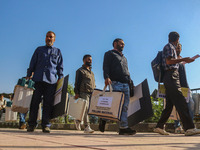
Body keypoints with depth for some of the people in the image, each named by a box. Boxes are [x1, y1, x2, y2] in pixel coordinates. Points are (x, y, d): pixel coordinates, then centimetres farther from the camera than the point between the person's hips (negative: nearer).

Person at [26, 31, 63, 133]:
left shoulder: (57, 51, 20)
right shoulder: (39, 50, 20)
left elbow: (60, 67, 17)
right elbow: (32, 64, 18)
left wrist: (60, 79, 5)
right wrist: (28, 75, 8)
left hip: (51, 80, 0)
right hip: (38, 79, 1)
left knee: (48, 103, -4)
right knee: (35, 101, -4)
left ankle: (46, 125, 0)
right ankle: (31, 124, 2)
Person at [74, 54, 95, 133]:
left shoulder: (91, 72, 26)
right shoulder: (80, 70, 5)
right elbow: (77, 82, -3)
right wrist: (76, 93, -12)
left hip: (91, 93, 7)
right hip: (83, 93, -7)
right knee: (86, 109, -13)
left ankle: (78, 120, 26)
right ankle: (87, 127, -14)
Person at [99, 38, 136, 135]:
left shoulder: (124, 57, 32)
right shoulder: (109, 54, 10)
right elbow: (105, 66, -5)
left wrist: (130, 81, 17)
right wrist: (107, 77, -21)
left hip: (126, 84, 7)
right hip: (116, 83, -7)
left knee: (125, 106, -1)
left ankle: (123, 128, 0)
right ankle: (104, 119, 4)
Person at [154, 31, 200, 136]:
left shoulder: (171, 47, 27)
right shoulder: (169, 46, -1)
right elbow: (168, 61, -15)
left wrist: (182, 61, 35)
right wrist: (183, 59, -13)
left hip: (171, 77, 10)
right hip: (171, 75, -10)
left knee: (169, 104, 8)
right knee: (181, 102, -16)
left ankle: (159, 127, 10)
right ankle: (189, 128, -19)